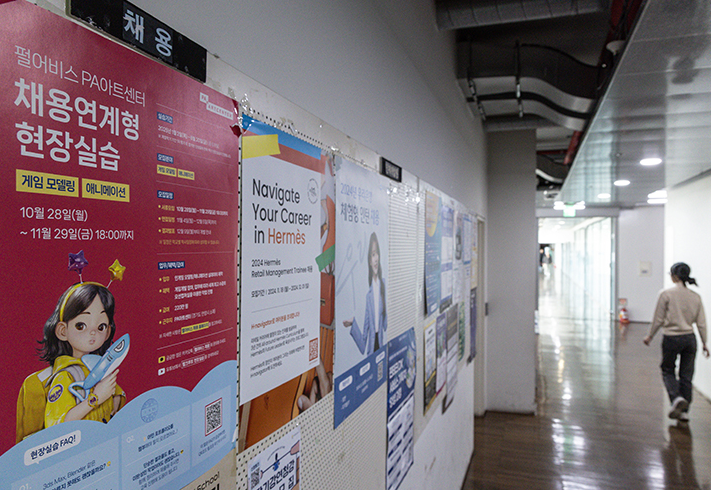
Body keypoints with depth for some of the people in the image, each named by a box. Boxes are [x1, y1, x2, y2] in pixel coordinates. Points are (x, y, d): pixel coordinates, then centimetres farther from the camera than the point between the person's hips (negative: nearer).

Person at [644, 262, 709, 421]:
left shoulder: (666, 294, -11)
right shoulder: (695, 296, 2)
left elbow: (658, 319, -7)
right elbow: (701, 323, 4)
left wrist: (650, 336, 6)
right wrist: (704, 343, 14)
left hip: (671, 339, -4)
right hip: (690, 339, 4)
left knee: (667, 371, 14)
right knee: (686, 376, 12)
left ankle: (677, 398, -9)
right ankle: (684, 411, 17)